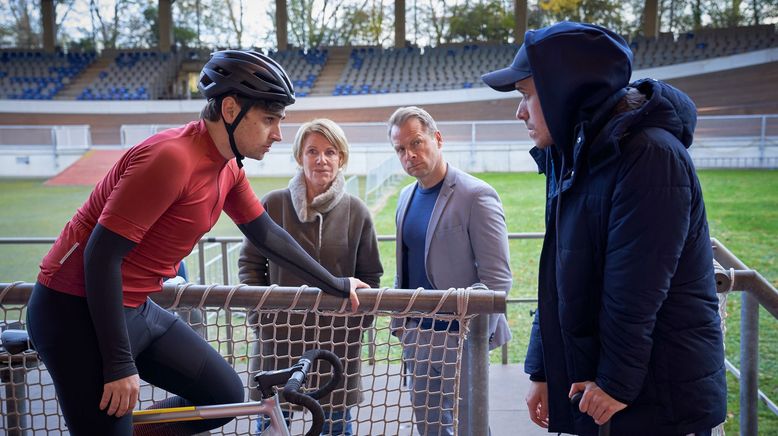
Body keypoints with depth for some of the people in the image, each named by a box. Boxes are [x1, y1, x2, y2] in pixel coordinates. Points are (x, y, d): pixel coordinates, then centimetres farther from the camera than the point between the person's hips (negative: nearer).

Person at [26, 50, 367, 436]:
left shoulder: (227, 166, 3)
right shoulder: (171, 157, -25)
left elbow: (266, 234, 13)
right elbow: (101, 256, -24)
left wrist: (335, 285, 18)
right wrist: (119, 365, -20)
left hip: (136, 308, 9)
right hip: (79, 312, -8)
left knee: (227, 395, 8)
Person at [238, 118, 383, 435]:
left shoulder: (356, 212, -1)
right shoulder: (273, 204, -4)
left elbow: (370, 277, 8)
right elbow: (250, 262, 6)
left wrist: (359, 322, 0)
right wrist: (260, 314, -2)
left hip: (338, 340, 0)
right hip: (278, 337, 0)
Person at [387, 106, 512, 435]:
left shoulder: (476, 196, -14)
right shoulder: (407, 196, 9)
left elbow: (498, 278, -15)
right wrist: (401, 320, 8)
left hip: (459, 337, -7)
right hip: (416, 333, 7)